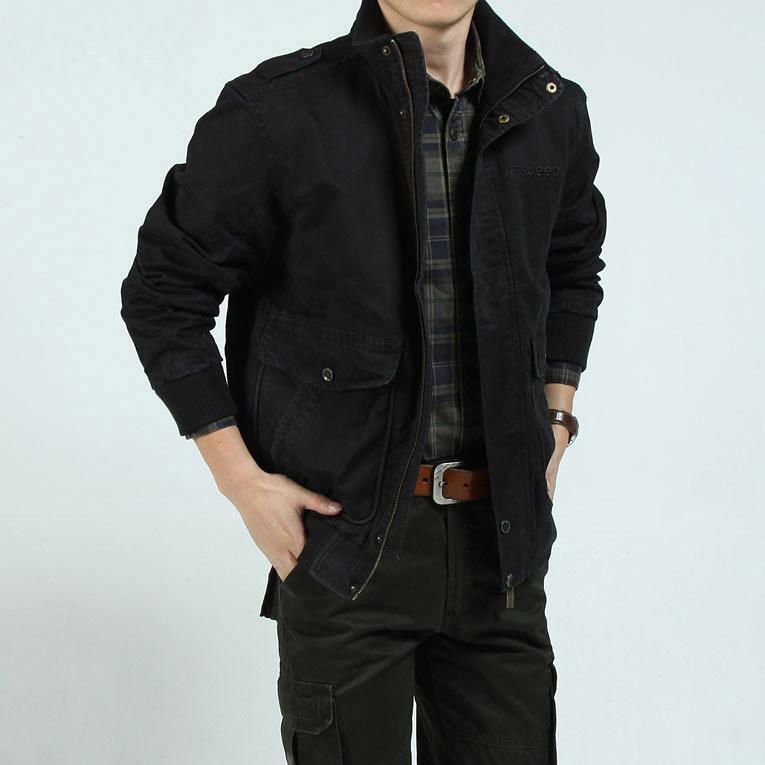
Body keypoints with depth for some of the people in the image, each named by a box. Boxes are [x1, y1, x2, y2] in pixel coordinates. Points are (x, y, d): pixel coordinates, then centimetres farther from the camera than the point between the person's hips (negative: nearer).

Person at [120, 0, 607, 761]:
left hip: (500, 539, 4)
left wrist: (556, 424, 11)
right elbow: (163, 296, -3)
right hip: (347, 539, -3)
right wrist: (240, 481, -7)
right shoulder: (276, 113, -10)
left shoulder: (552, 112, 3)